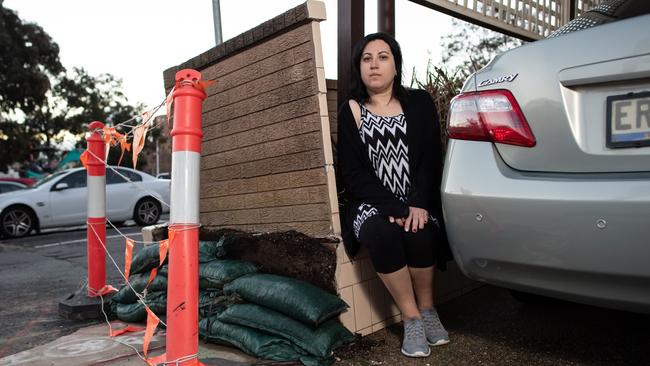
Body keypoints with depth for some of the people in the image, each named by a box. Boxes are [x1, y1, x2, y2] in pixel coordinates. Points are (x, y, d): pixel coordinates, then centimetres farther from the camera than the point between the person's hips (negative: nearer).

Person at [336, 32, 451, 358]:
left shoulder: (419, 103, 8)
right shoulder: (350, 111, 5)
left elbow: (431, 158, -1)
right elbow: (352, 173, -4)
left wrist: (418, 205, -19)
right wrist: (395, 209, -18)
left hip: (418, 203, 1)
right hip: (372, 203, 0)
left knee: (418, 232, -30)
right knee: (378, 231, -32)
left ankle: (427, 309, -3)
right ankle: (411, 318, -14)